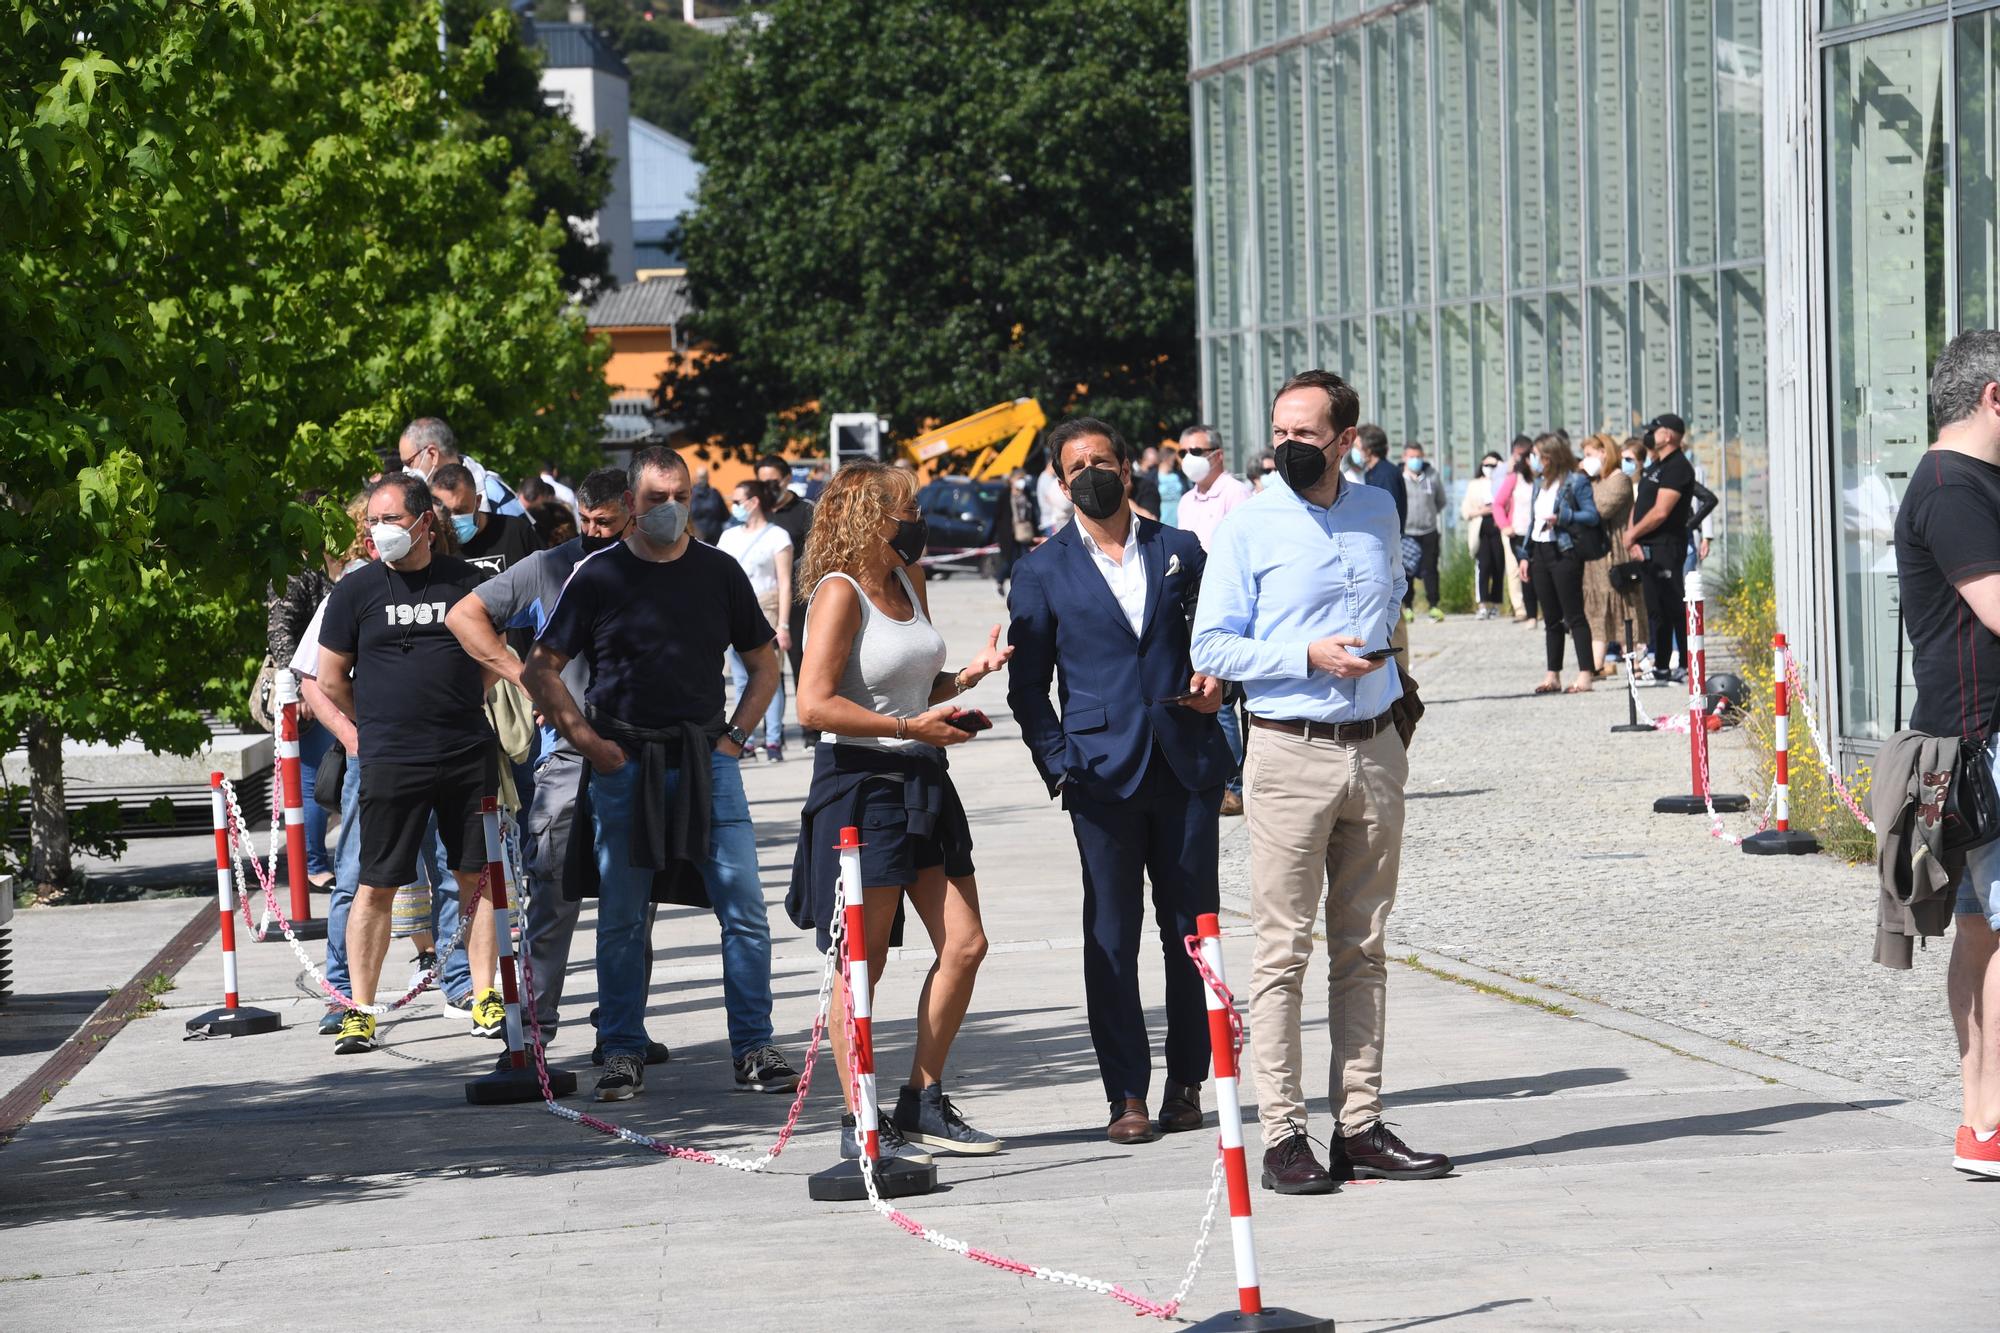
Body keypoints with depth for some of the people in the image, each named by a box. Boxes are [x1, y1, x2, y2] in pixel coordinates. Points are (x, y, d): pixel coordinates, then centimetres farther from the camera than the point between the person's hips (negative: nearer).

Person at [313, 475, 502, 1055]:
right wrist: (378, 725, 10)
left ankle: (484, 996, 15)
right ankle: (360, 1010, 4)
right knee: (376, 886, -2)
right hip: (390, 762, -2)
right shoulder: (356, 590, 1)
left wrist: (458, 707, 11)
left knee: (477, 877, 6)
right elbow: (331, 678, 7)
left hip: (468, 753, 2)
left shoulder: (468, 581, 5)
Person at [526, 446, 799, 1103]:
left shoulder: (719, 572, 7)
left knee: (745, 910, -5)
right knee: (621, 918, 4)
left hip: (708, 764, 1)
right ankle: (623, 1053, 12)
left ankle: (754, 1048, 1)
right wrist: (587, 740, -3)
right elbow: (541, 670, 5)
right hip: (624, 765, -1)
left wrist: (733, 736, 4)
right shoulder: (598, 576, 1)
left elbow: (765, 665, 16)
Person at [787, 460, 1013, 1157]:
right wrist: (910, 727, -19)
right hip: (860, 784, -8)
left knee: (964, 945, 5)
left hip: (922, 783, 9)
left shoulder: (908, 582, 13)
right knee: (864, 964, -3)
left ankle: (922, 1106, 15)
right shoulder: (840, 593, -12)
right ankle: (859, 1121, 4)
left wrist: (969, 675, 5)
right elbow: (814, 705, -20)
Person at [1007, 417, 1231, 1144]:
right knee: (1111, 938, -1)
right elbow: (1027, 686, 6)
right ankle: (1127, 1096, 3)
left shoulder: (1180, 551, 10)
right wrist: (1059, 765, -5)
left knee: (1192, 928, 4)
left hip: (1187, 766, 2)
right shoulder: (1043, 573, 5)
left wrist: (1217, 680, -1)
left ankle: (1186, 1084, 14)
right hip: (1103, 773, -2)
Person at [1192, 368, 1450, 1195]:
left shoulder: (1379, 514, 10)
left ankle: (1359, 1125, 11)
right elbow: (1210, 648, -5)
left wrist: (1385, 663, 14)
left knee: (1363, 949, 7)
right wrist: (1307, 656, -15)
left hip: (1377, 750, 5)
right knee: (1284, 950, -6)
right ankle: (1282, 1135, -4)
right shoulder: (1248, 529, -3)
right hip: (1291, 758, -5)